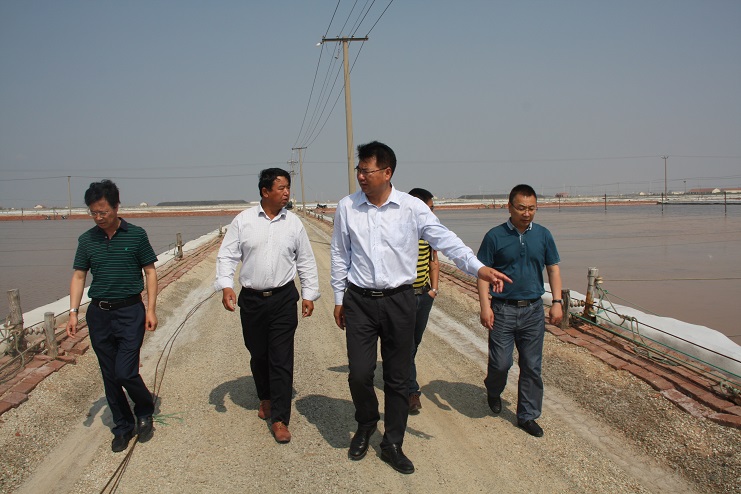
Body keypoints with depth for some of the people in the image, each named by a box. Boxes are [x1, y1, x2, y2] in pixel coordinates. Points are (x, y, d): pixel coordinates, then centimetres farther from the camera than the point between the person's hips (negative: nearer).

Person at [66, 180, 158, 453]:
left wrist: (151, 309, -6)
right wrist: (73, 312, -1)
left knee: (125, 373, -10)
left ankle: (145, 412, 19)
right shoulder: (87, 240, 4)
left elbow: (150, 272, 1)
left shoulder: (136, 235, -3)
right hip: (99, 314, 4)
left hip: (130, 311, -3)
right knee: (110, 377, 9)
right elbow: (78, 276, 9)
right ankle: (123, 427, 25)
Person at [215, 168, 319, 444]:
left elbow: (306, 262, 9)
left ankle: (279, 419, 4)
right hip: (251, 299, 1)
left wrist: (309, 294, 6)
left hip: (283, 299, 0)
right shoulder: (243, 221, -1)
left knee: (282, 359, -3)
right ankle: (266, 398, 40)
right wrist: (226, 286, -14)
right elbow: (227, 256, 0)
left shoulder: (293, 223, 2)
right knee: (258, 356, 14)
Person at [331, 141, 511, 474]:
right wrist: (339, 298, 10)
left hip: (399, 300, -1)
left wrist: (478, 268, -27)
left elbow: (444, 239, -13)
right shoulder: (347, 207, 1)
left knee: (398, 378, 7)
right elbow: (339, 255, 9)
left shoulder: (412, 208, -6)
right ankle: (365, 425, 31)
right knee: (359, 374, -1)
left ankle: (392, 444, 25)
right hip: (359, 300, 1)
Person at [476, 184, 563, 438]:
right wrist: (485, 306, -13)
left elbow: (553, 268, 12)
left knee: (532, 366, 6)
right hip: (503, 309, -3)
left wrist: (557, 302, 3)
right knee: (500, 363, -3)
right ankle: (493, 391, 31)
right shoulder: (495, 236, -4)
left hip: (533, 310, 3)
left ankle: (527, 415, 20)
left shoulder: (543, 235, 6)